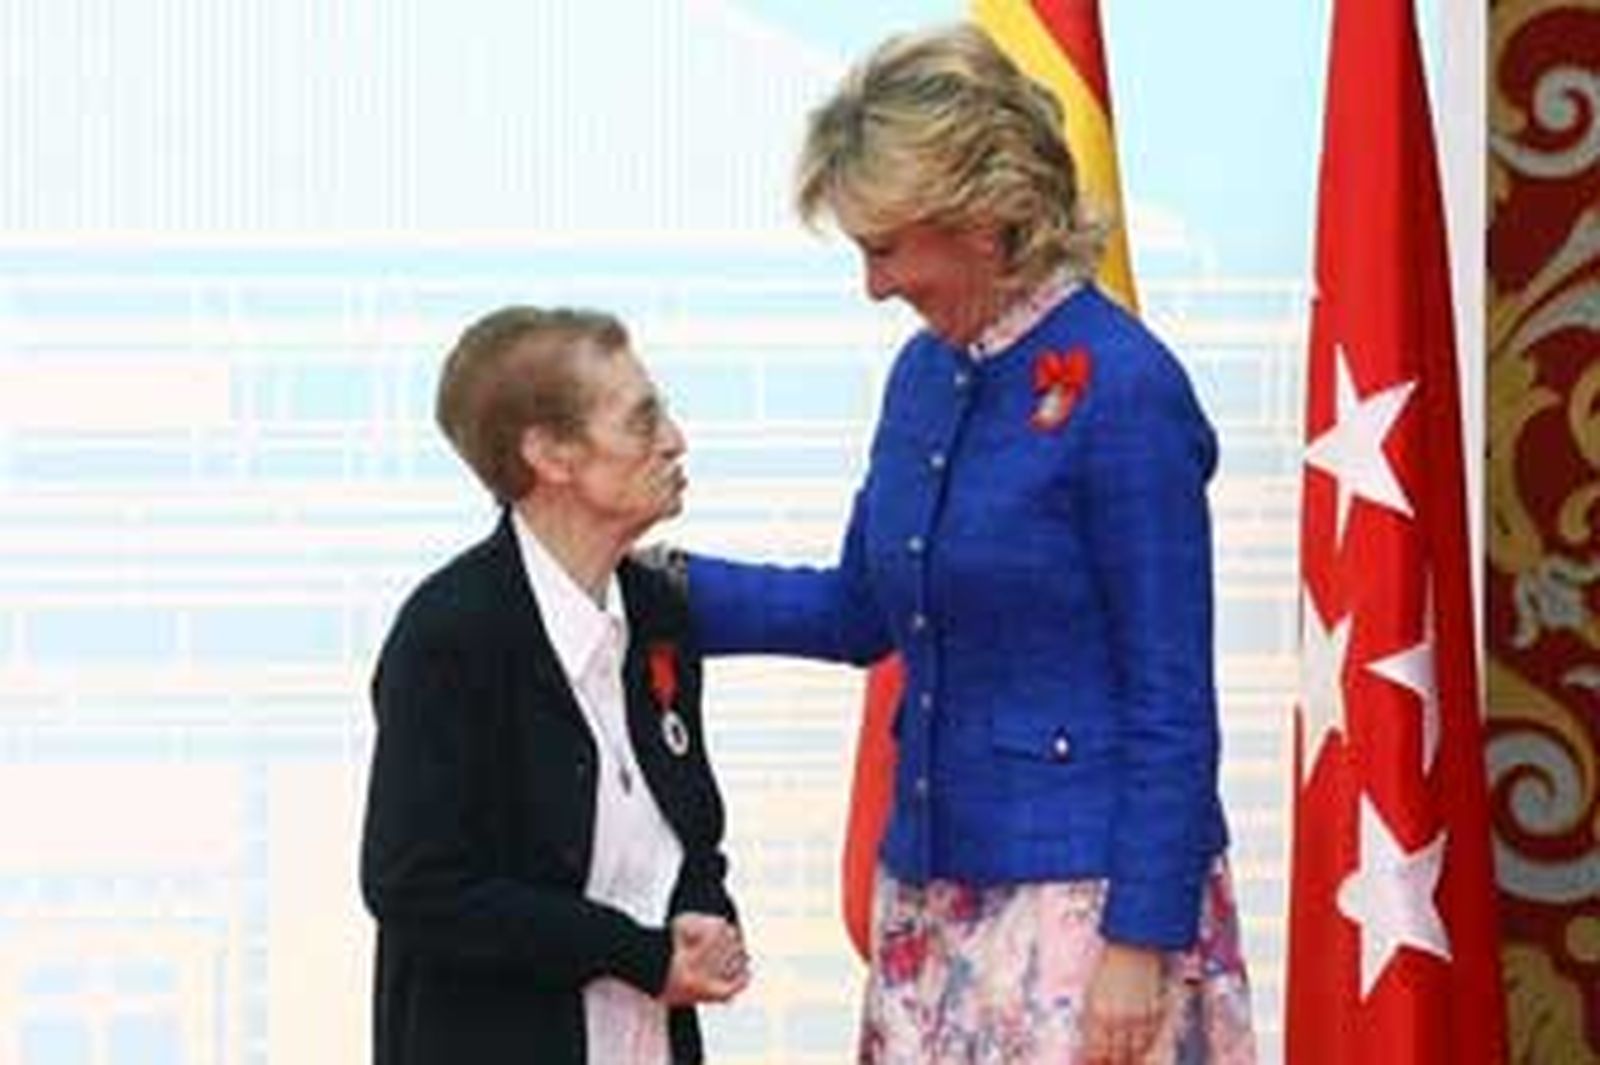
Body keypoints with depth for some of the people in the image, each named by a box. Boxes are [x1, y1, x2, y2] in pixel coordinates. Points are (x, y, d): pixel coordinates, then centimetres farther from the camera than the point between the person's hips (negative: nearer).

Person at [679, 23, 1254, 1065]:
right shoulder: (925, 374, 9)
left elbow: (1171, 703, -14)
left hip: (1080, 895, -8)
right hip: (933, 888, 8)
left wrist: (1141, 942, -16)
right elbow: (862, 609, 22)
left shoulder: (1120, 389, -14)